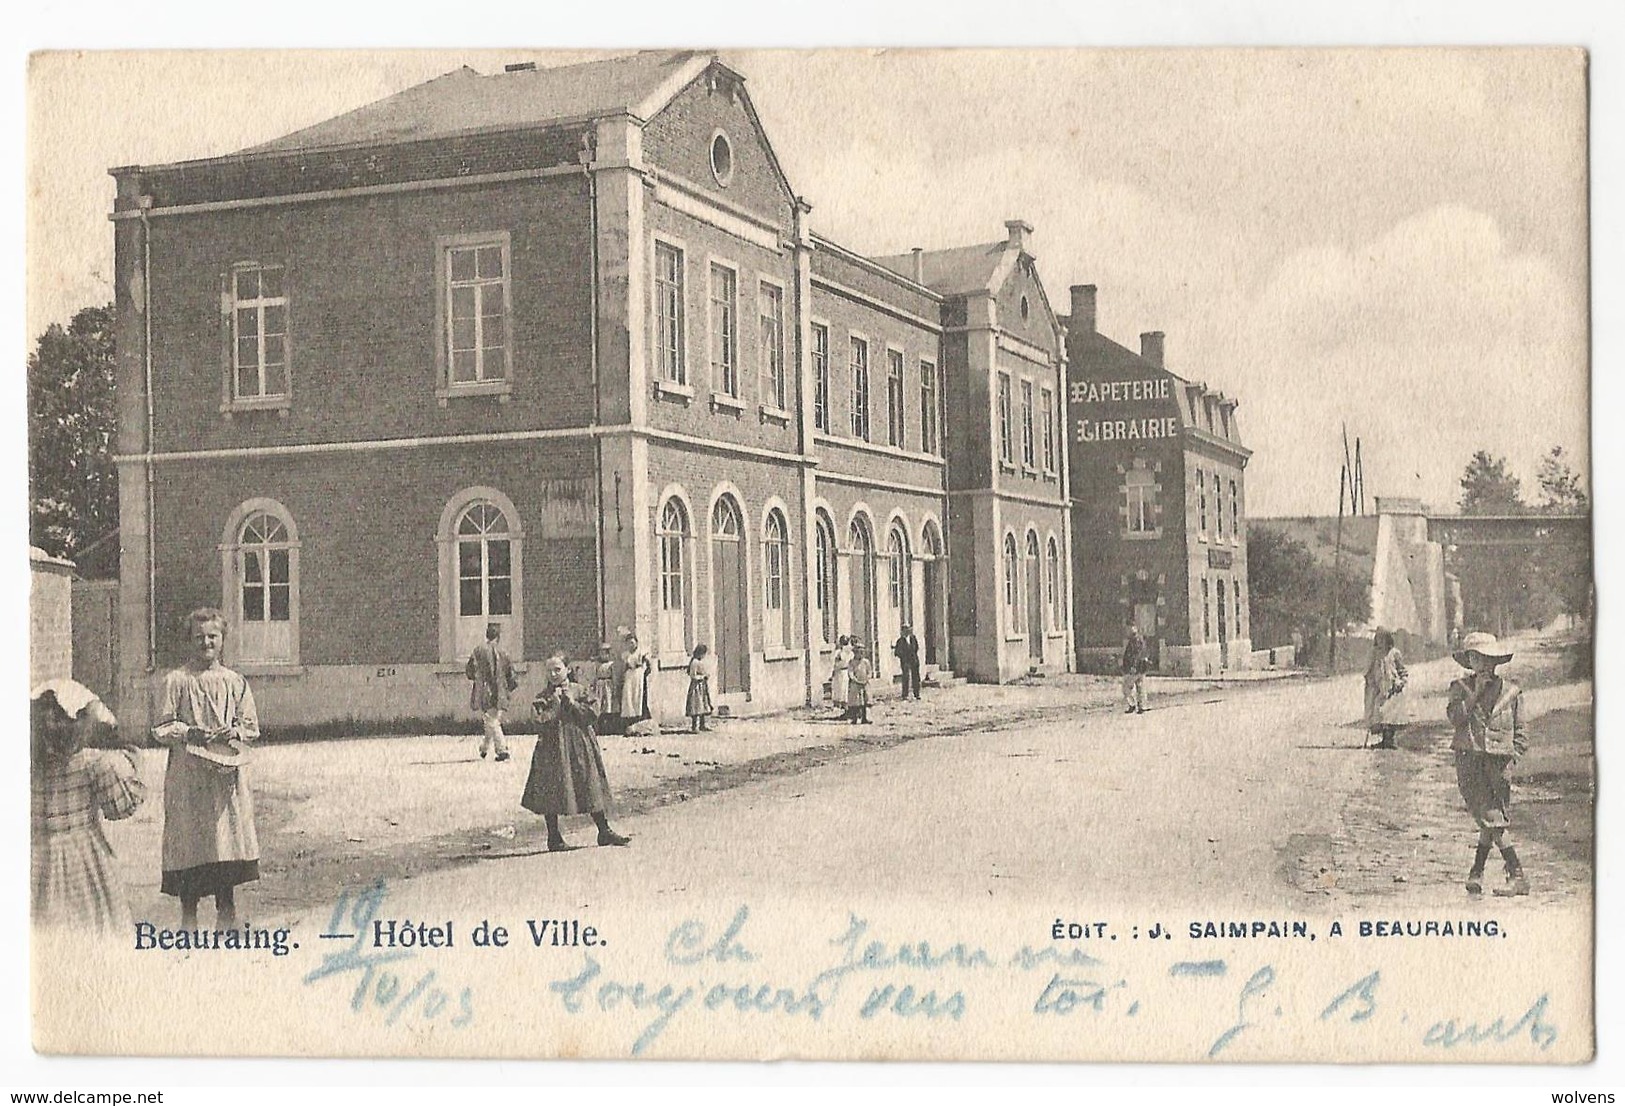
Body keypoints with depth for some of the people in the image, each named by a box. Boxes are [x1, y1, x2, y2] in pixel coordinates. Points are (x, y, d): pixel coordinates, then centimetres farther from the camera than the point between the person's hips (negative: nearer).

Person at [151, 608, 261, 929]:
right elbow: (161, 729, 0)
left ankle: (226, 914, 15)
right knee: (189, 840, -2)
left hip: (227, 774, 2)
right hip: (187, 774, -2)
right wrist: (189, 732, -17)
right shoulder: (177, 680, 2)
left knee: (229, 839, 2)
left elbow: (252, 727, 11)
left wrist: (234, 733, -9)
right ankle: (188, 918, 9)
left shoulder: (235, 682, 9)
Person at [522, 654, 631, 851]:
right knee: (551, 789, -2)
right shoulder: (544, 696, 2)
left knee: (592, 786, 2)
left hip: (580, 746, 1)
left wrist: (572, 702, -11)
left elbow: (589, 716, -2)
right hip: (553, 746, -1)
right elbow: (542, 719, -10)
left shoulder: (579, 691, 6)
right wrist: (555, 702, -18)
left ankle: (604, 831, 10)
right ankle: (554, 836, 9)